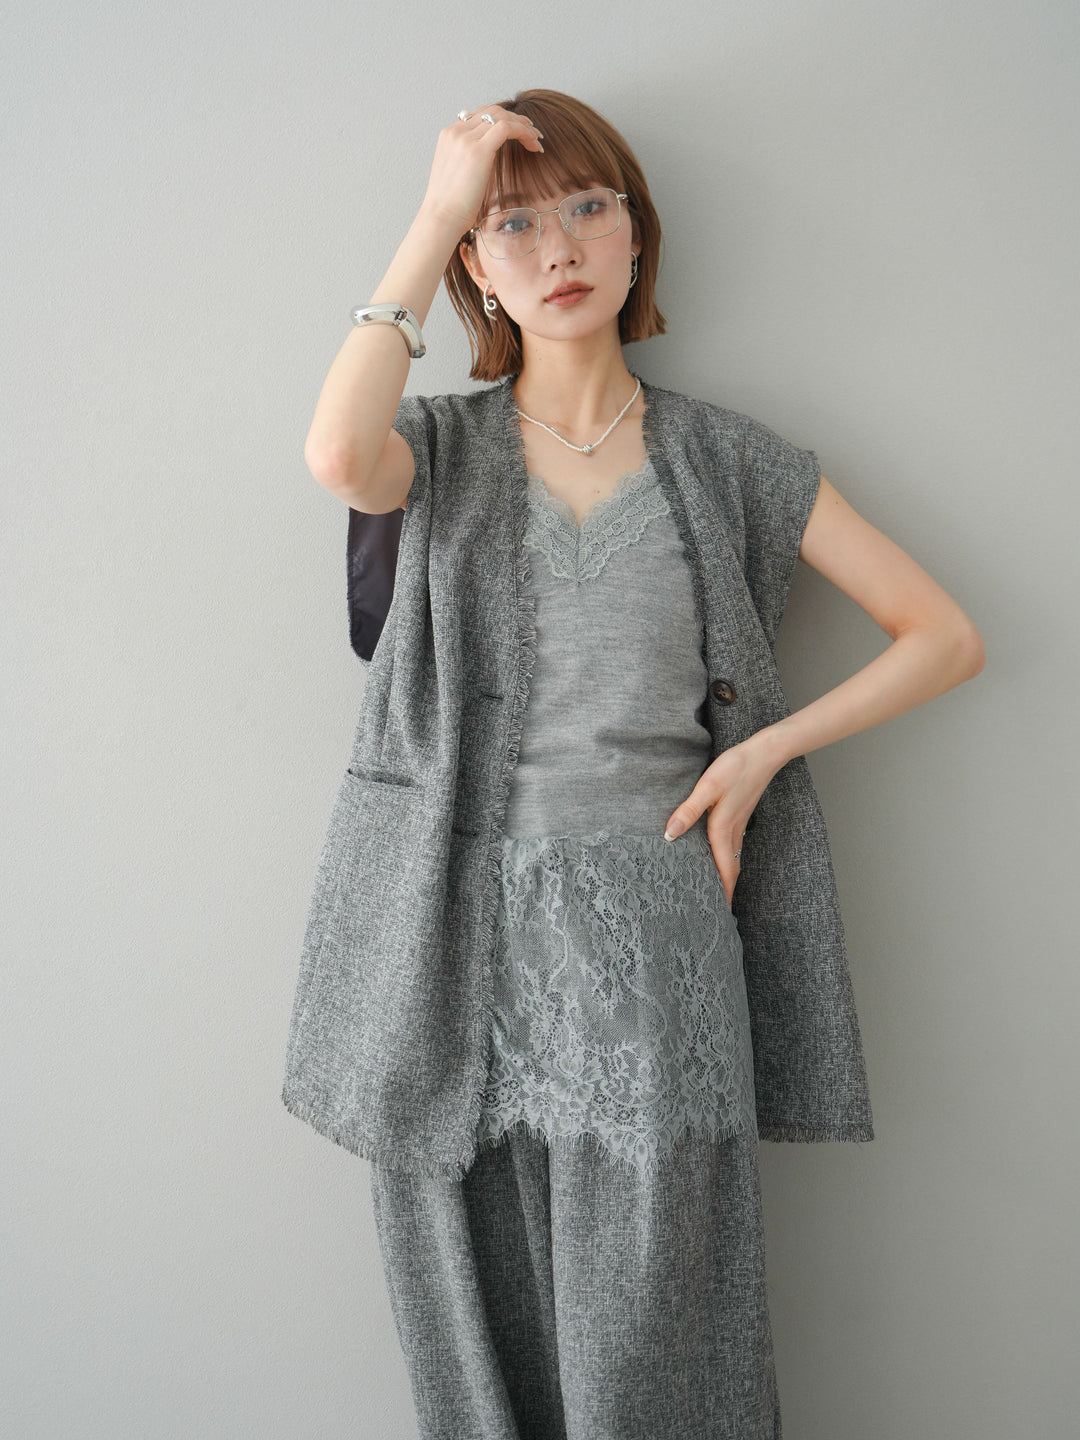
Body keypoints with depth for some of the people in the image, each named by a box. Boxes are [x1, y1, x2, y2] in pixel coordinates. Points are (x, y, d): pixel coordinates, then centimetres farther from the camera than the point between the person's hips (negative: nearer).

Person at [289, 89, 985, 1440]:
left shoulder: (723, 456, 7)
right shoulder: (438, 446, 8)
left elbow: (944, 634, 8)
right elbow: (339, 456, -19)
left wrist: (763, 749, -3)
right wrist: (435, 212, -10)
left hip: (651, 935, -1)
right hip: (458, 941, 1)